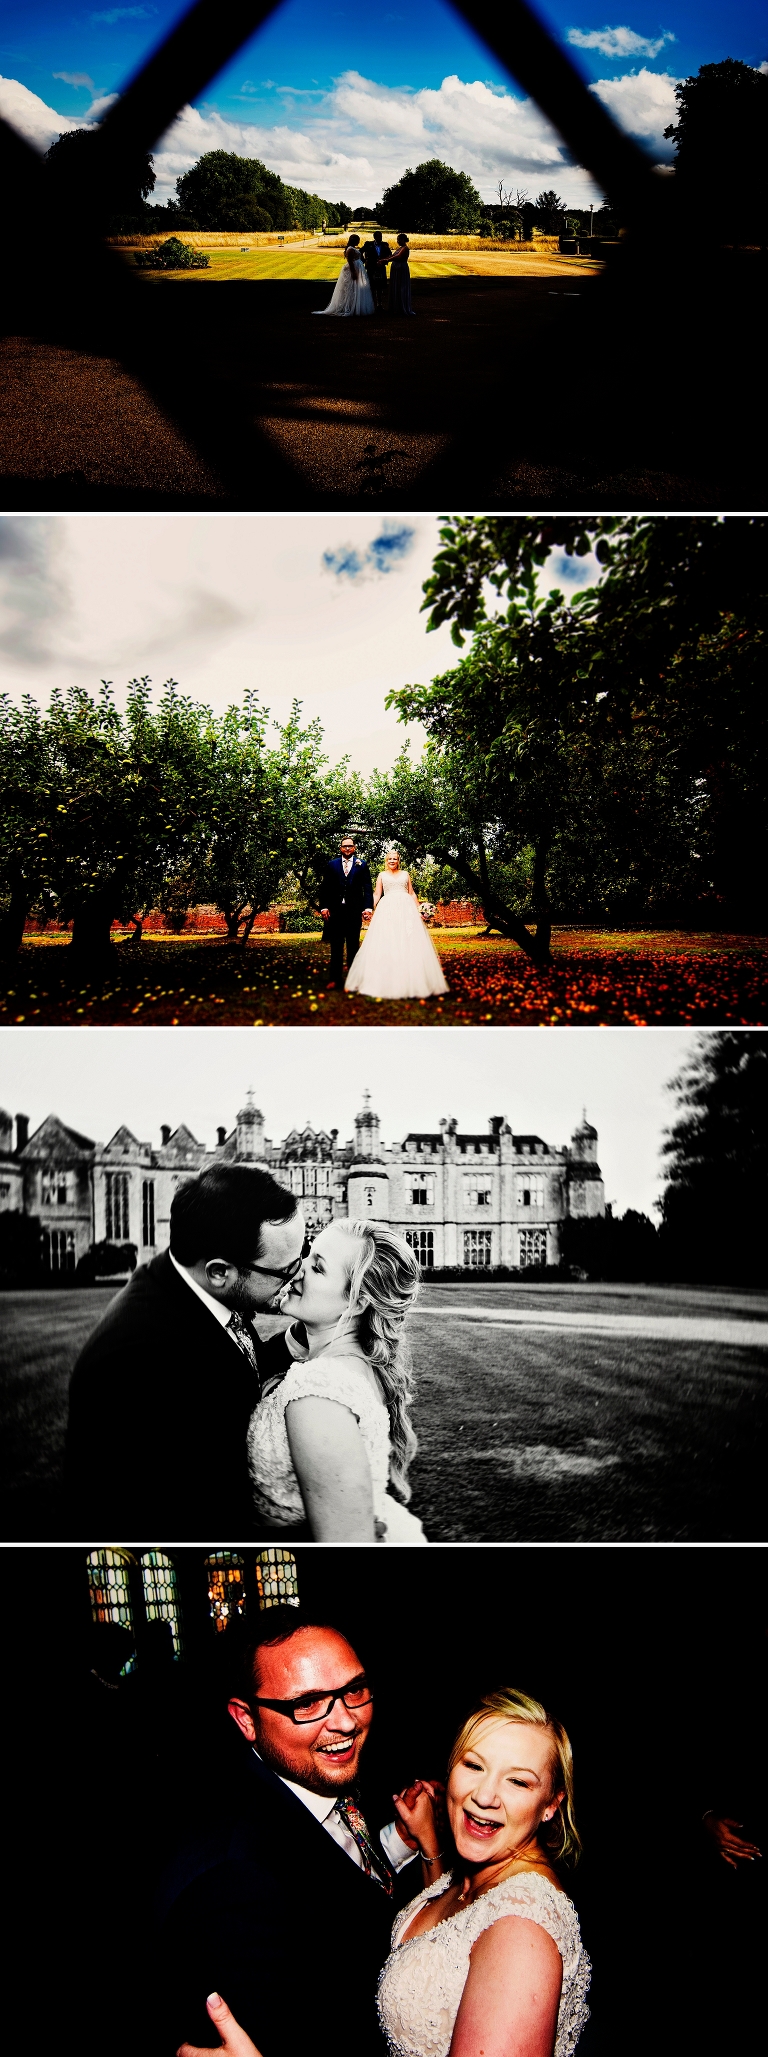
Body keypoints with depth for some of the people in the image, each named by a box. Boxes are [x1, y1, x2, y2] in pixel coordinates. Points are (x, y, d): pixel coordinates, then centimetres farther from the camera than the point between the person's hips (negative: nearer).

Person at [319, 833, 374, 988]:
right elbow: (325, 887, 6)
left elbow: (367, 888, 2)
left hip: (354, 911, -1)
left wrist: (368, 907, -9)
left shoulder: (361, 865, 6)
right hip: (335, 910, 1)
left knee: (353, 945, 5)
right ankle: (336, 979, 3)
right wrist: (324, 907, -5)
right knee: (336, 945, 2)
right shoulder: (332, 865, 9)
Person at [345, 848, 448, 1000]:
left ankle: (411, 981, -5)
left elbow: (412, 893, 16)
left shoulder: (405, 874, 17)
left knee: (409, 943, -6)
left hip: (406, 909, 1)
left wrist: (418, 910, 7)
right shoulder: (382, 875, 15)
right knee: (386, 944, -8)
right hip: (387, 909, -1)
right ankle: (387, 981, -8)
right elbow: (377, 894, 9)